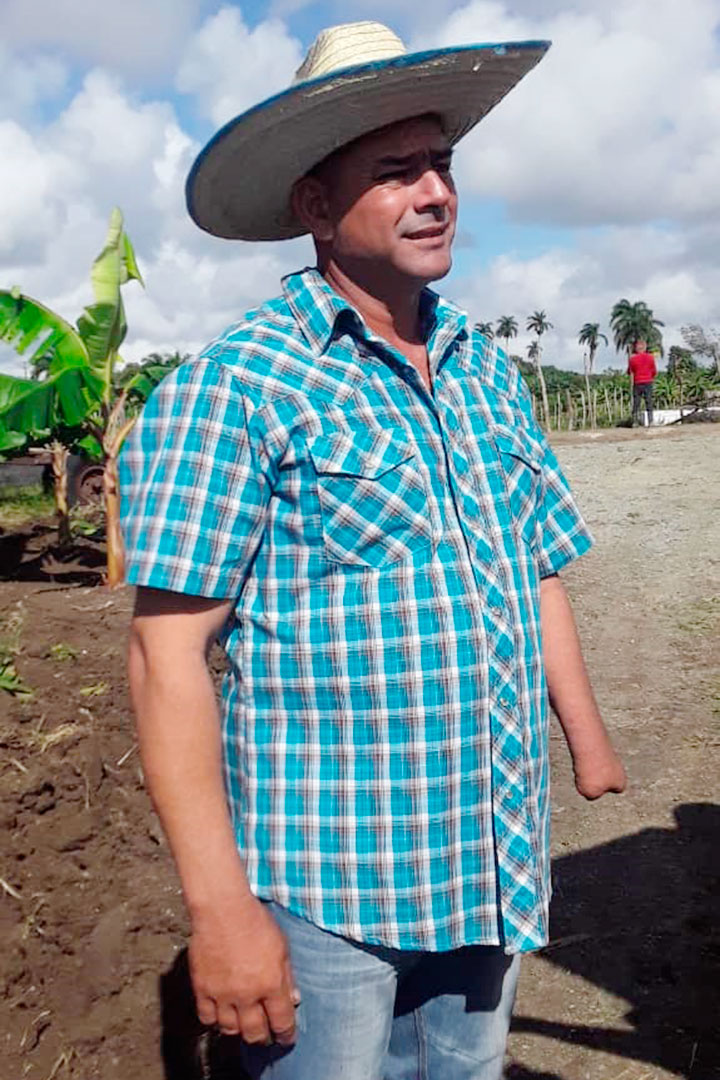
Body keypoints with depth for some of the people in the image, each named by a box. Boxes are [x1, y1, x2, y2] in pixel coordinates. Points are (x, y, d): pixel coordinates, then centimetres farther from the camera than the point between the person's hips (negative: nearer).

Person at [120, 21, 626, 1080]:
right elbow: (169, 655, -17)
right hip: (323, 890, -6)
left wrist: (587, 734, 18)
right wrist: (220, 904, -19)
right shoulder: (233, 388, -13)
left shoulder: (490, 374, 7)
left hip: (495, 865, 6)